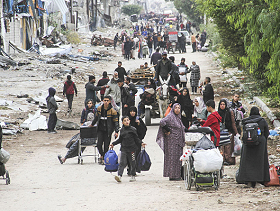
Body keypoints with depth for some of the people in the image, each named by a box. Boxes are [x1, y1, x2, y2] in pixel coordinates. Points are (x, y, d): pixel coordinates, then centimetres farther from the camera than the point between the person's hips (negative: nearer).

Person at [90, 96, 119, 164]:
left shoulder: (112, 111, -10)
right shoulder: (99, 108, 1)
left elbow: (116, 121, -6)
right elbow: (96, 117, 19)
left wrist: (116, 131, -12)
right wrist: (92, 124, 30)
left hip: (108, 130, -3)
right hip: (100, 130, 3)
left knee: (106, 145, 0)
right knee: (99, 144, -5)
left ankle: (104, 158, 14)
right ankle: (102, 155, 20)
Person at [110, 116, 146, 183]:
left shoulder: (133, 129, -3)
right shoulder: (122, 130, 8)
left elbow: (136, 139, 2)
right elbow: (120, 140, 18)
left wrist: (141, 143, -12)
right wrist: (113, 144, 15)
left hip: (131, 149, -2)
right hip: (124, 149, 2)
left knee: (132, 163, 6)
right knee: (122, 163, -7)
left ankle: (133, 176, 19)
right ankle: (119, 176, -15)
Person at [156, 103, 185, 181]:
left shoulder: (178, 118, 17)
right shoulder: (170, 116, -9)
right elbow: (162, 122, -26)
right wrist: (168, 131, -19)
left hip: (178, 141, 9)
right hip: (172, 141, -9)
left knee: (178, 158, 8)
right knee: (172, 157, -8)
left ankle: (177, 175, 11)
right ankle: (172, 175, -7)